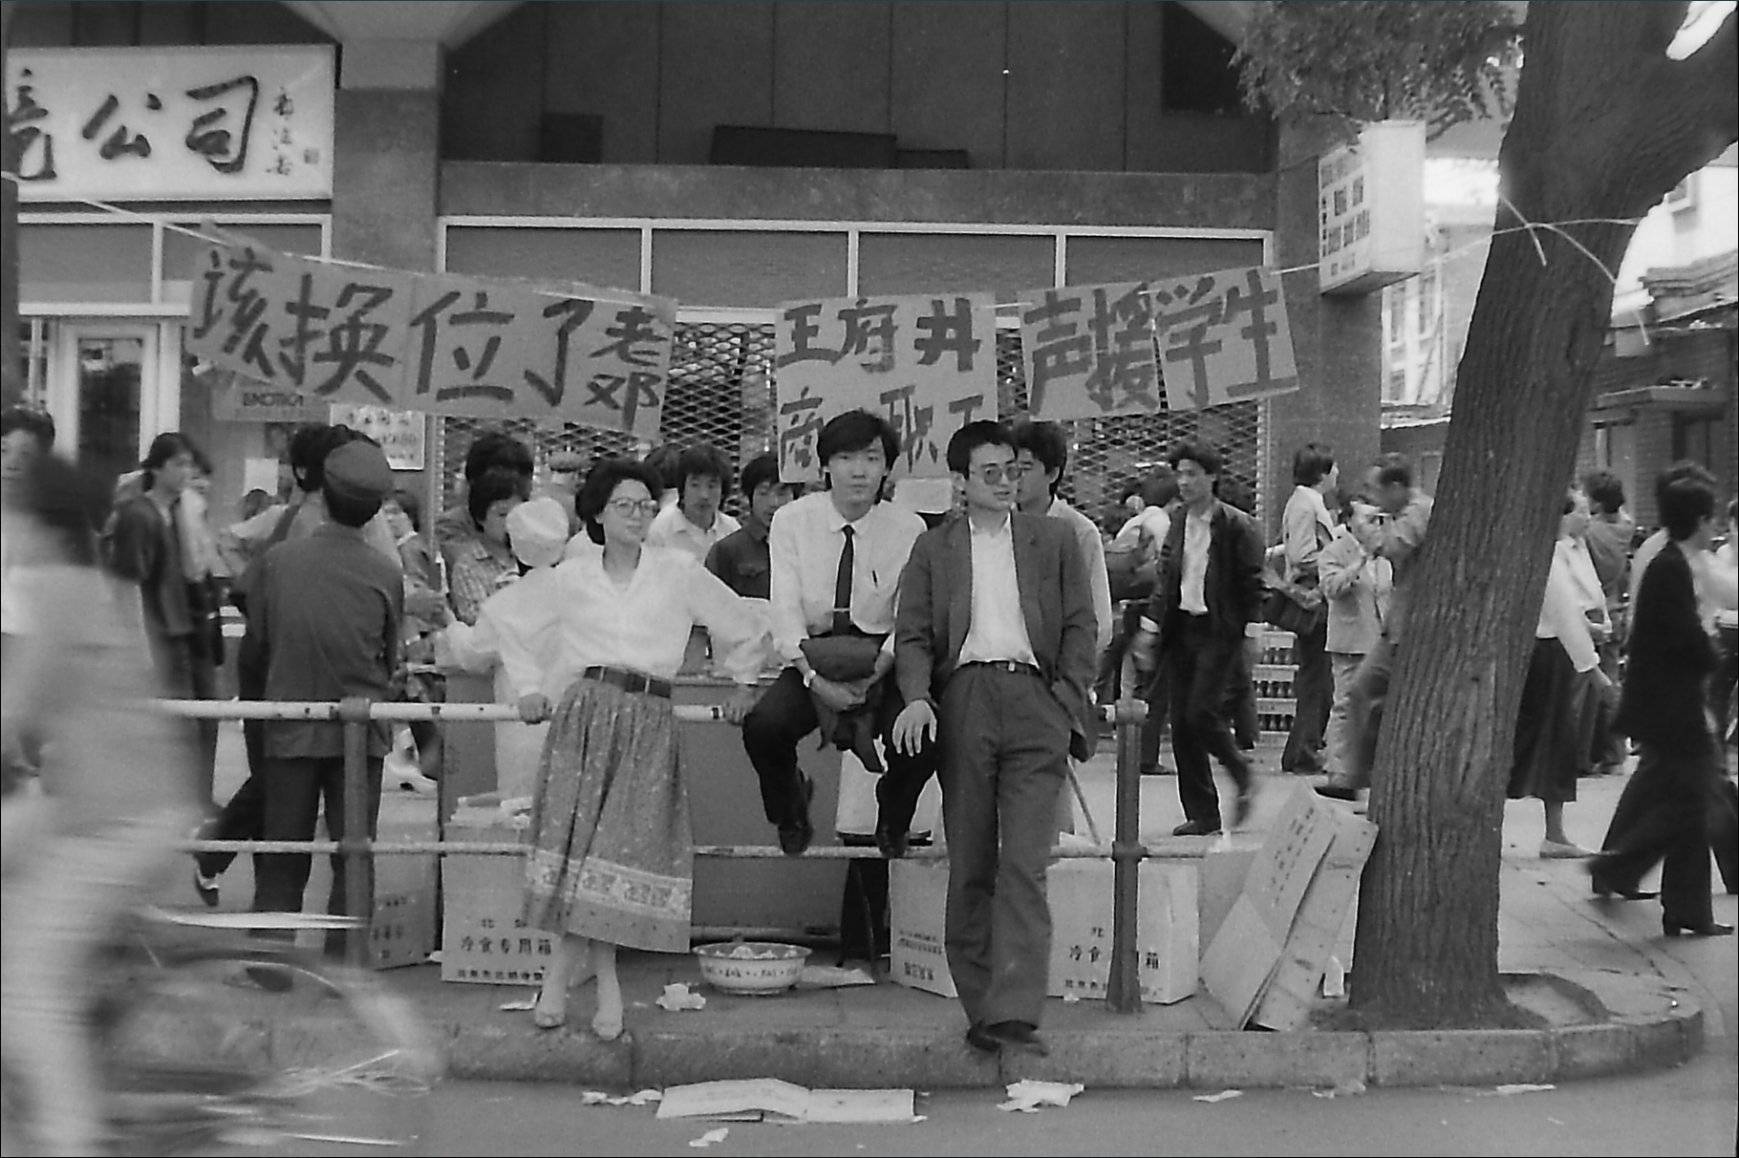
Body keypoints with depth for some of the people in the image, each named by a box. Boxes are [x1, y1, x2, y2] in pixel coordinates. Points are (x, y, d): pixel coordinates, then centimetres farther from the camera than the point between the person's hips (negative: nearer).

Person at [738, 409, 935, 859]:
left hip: (881, 662, 0)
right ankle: (791, 818, 8)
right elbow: (785, 608, -7)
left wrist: (874, 676, -21)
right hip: (811, 655, 1)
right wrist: (814, 678, -21)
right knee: (763, 725, -28)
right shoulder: (792, 521, -1)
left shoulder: (909, 529, -2)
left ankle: (892, 824, 8)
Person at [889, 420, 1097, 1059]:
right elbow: (913, 634, 8)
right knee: (969, 868, 2)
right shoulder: (933, 547, 15)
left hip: (1034, 701, -1)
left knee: (1024, 866, -10)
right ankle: (980, 1010, 9)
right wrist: (917, 697, -9)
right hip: (961, 701, 1)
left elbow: (1080, 624, 13)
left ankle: (1014, 1012, -15)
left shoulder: (1054, 539, 15)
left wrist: (1068, 698, 0)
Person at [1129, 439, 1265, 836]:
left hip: (1219, 629, -6)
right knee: (1181, 723, 3)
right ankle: (1201, 814, 11)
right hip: (1180, 629, 6)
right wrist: (1149, 630, 7)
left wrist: (1250, 633, -9)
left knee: (1201, 713, -16)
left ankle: (1242, 773, 13)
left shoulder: (1236, 525, -6)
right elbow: (1165, 581, 14)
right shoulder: (1177, 526, 11)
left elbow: (1252, 583, -5)